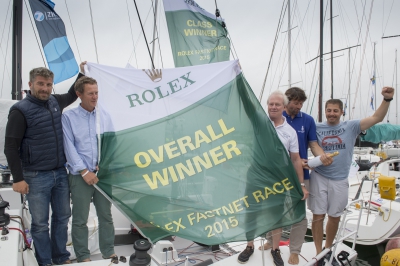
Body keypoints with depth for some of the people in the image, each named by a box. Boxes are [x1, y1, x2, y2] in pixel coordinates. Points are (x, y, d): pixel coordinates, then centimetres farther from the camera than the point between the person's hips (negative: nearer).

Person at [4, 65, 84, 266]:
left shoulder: (55, 102, 7)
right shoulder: (20, 110, -10)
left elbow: (71, 95, 31)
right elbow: (11, 147, -10)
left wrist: (81, 74, 19)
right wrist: (18, 178, -12)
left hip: (60, 173, 6)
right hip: (36, 177, -6)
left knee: (62, 217, 14)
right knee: (40, 223, 5)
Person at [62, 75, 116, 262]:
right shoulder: (69, 117, -1)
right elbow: (69, 147, -6)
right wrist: (84, 171, -11)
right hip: (80, 176, -2)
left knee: (106, 215, 11)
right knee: (80, 219, 6)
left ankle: (109, 252, 25)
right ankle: (83, 256, 21)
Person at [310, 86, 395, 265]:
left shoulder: (351, 126, 0)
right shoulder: (316, 128, -1)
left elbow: (377, 118, -7)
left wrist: (387, 99, -21)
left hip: (339, 180, 1)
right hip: (319, 177, -1)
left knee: (335, 217, 14)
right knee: (318, 216, 3)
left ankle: (328, 249, 36)